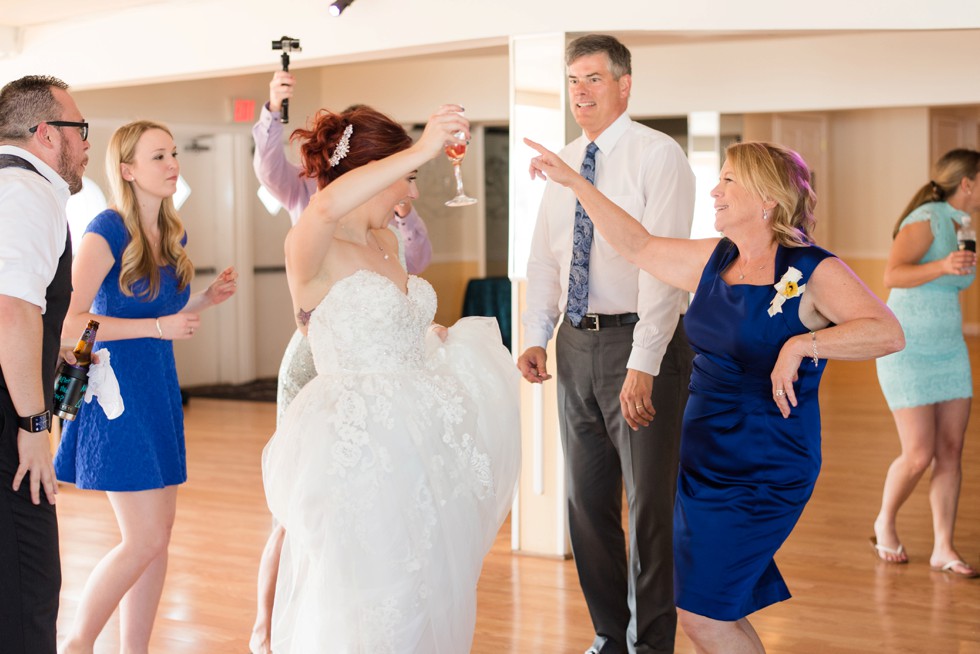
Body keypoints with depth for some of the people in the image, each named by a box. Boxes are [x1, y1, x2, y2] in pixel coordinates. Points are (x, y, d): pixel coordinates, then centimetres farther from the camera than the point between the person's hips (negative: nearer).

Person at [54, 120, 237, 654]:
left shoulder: (172, 233, 10)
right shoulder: (108, 231, -13)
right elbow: (70, 321, -18)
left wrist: (204, 299, 4)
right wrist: (158, 326, -21)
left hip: (158, 389, 8)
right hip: (117, 389, -8)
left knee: (158, 535, 8)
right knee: (144, 541, -7)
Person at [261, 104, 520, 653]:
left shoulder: (387, 241, 12)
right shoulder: (312, 251, -14)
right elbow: (328, 206, -39)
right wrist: (422, 151, -38)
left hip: (412, 444, 9)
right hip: (357, 453, -8)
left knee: (421, 598, 14)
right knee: (364, 609, -2)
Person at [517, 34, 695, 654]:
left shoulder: (658, 155, -10)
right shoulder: (564, 163, 11)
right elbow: (544, 257, 15)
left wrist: (642, 364, -24)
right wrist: (536, 337, 3)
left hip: (641, 344, -7)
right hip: (578, 344, 7)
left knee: (650, 501, 2)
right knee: (587, 498, 14)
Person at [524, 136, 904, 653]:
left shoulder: (814, 272, -14)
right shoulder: (714, 260, 7)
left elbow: (887, 332, -25)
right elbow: (638, 246, 16)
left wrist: (803, 344, -35)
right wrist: (573, 182, 14)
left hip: (764, 470, -7)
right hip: (702, 462, 7)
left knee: (700, 611, -6)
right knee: (715, 611, 14)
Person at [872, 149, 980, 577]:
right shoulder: (925, 219, -15)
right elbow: (893, 275, -30)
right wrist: (943, 266, -42)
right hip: (906, 351, -8)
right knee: (919, 456, -7)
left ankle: (943, 549, 7)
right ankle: (885, 524, 19)